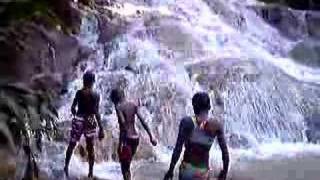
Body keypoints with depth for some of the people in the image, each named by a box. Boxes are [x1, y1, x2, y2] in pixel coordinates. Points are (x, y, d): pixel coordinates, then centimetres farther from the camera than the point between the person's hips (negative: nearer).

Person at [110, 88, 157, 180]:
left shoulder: (119, 107, -10)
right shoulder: (133, 105, 7)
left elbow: (123, 124, -23)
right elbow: (143, 121, 3)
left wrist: (120, 143, -22)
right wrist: (151, 136, 4)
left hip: (127, 138, -6)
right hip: (136, 137, 7)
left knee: (124, 166, 3)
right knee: (127, 165, 22)